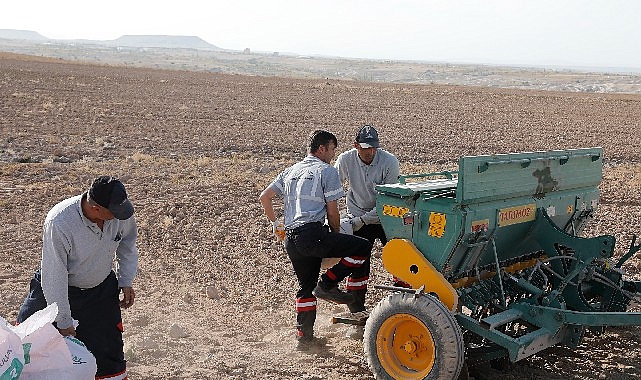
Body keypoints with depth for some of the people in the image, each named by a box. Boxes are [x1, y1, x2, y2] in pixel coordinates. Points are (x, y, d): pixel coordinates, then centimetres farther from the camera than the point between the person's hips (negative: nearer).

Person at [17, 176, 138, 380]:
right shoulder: (59, 223, -34)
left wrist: (126, 282, 2)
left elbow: (127, 243, 4)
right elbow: (54, 277, -25)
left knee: (108, 353, 2)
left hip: (102, 290, 3)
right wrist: (64, 322, -18)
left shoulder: (121, 212, -21)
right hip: (56, 290, -3)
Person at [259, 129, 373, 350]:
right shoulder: (326, 171, 2)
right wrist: (337, 237, 14)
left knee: (306, 287, 21)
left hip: (290, 239, 8)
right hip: (312, 233, -8)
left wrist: (275, 223, 33)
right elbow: (332, 211, -1)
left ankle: (303, 336, 21)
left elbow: (264, 197, 22)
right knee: (362, 248, -3)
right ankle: (327, 284, -2)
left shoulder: (290, 172, 22)